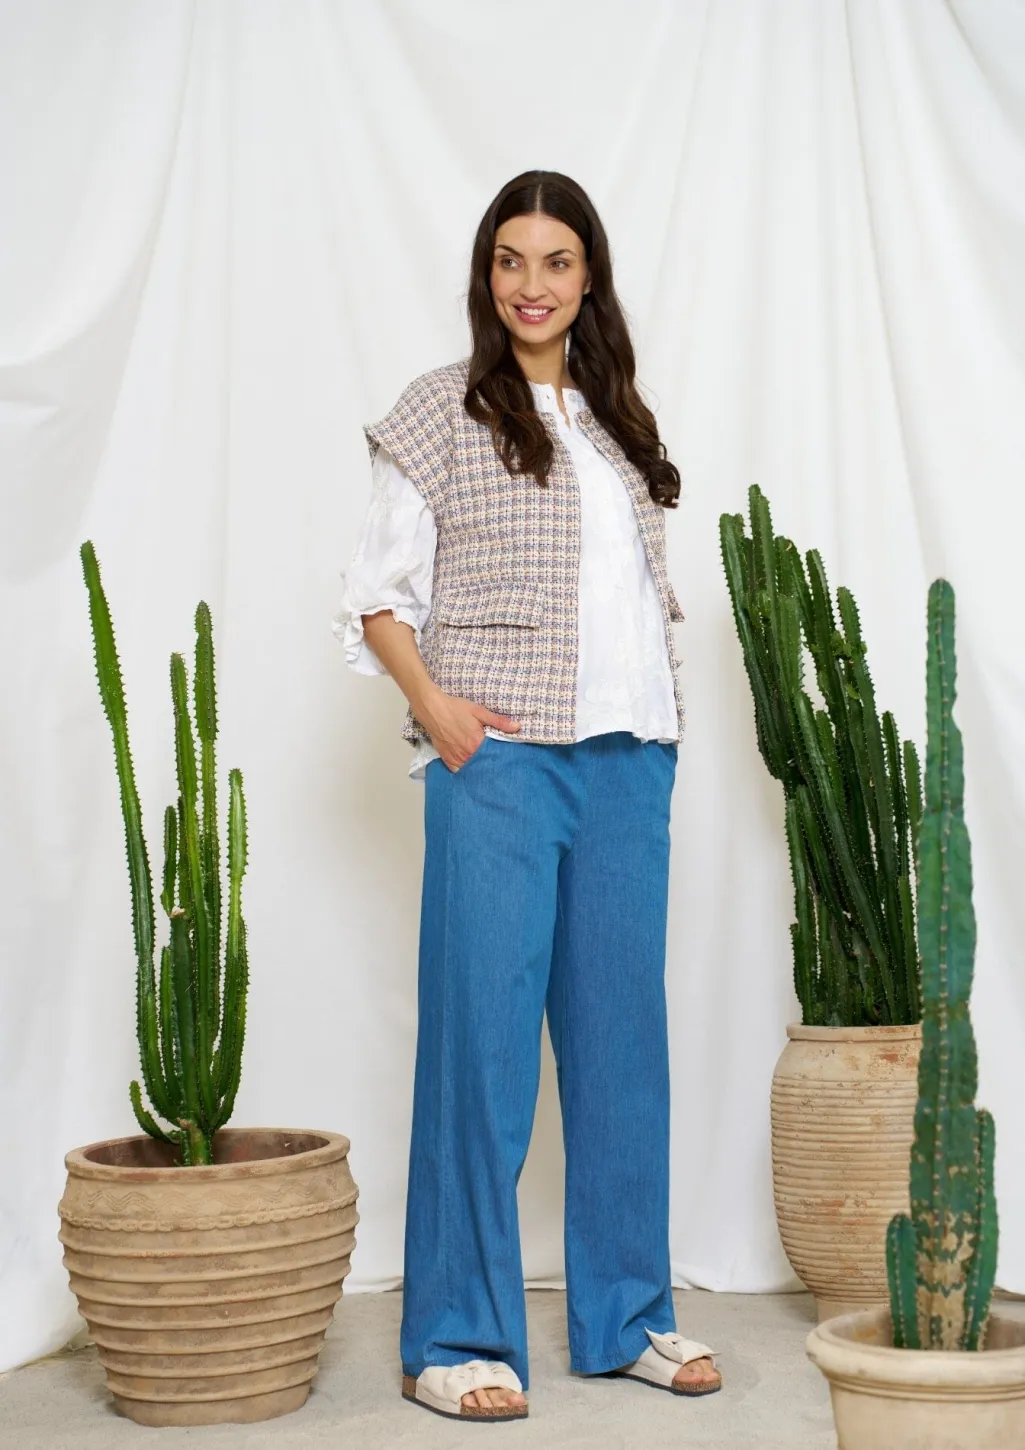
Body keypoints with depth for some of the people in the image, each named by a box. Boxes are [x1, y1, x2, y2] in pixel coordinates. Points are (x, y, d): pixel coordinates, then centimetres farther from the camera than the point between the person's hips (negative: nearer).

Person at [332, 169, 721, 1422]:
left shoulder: (619, 421, 18)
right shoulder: (442, 409, 3)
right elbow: (378, 591, -1)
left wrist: (661, 716, 9)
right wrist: (432, 704, -14)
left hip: (628, 755, 5)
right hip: (497, 757, -5)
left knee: (622, 1031, 9)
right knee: (483, 1033, -4)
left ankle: (626, 1315, 20)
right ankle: (457, 1338, 6)